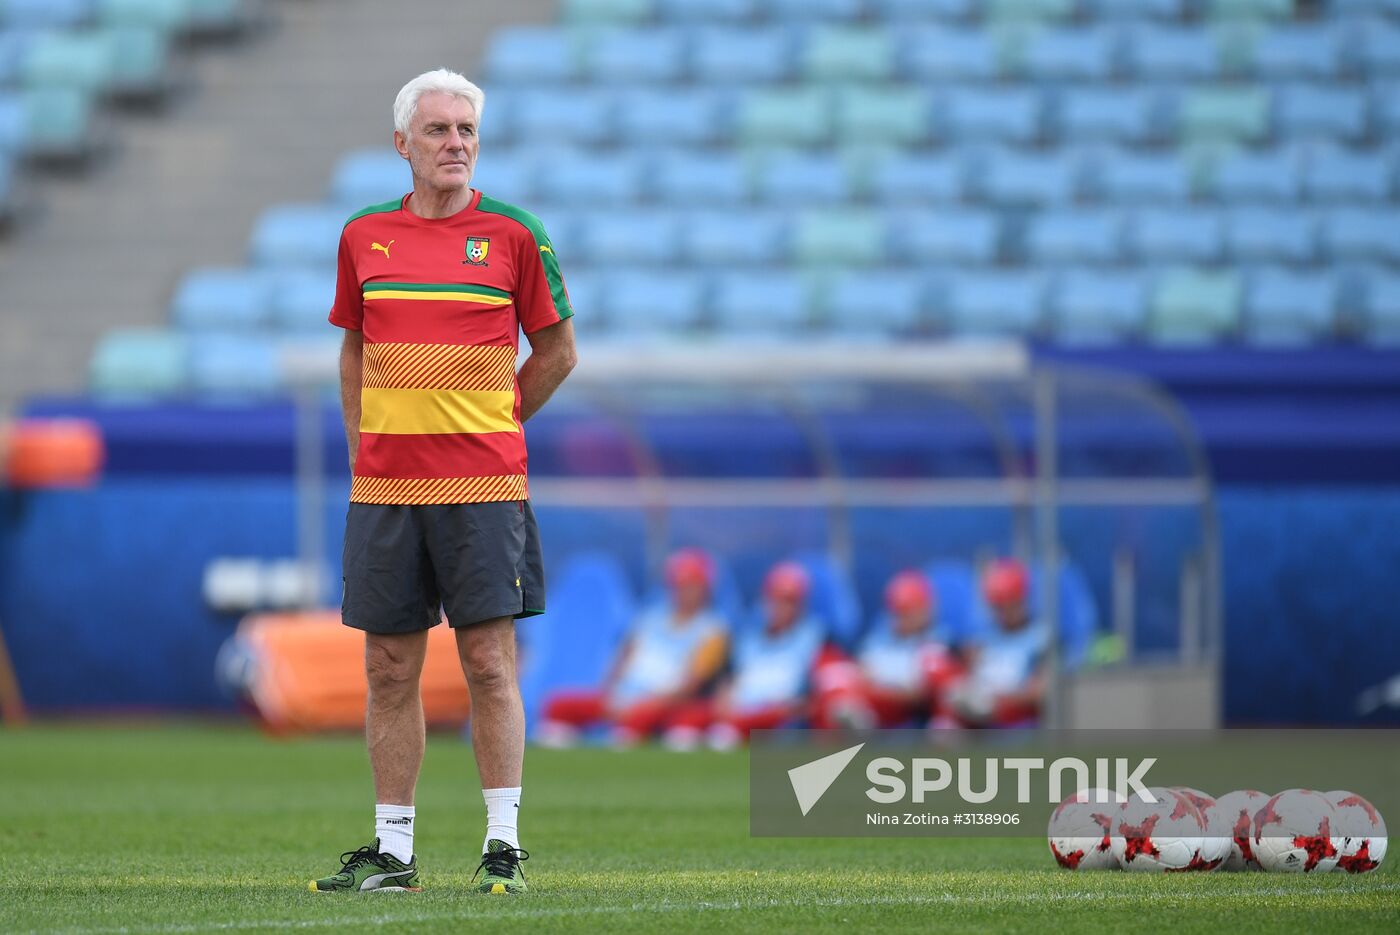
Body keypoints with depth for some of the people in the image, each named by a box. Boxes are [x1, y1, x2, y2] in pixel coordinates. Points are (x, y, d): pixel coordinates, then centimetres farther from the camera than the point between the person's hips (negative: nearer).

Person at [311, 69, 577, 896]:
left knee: (489, 662, -5)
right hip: (384, 482, 3)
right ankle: (393, 850, 9)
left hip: (485, 482, -3)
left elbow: (557, 350, 9)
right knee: (390, 668, 4)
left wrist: (489, 423, 7)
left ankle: (504, 845, -1)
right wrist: (365, 444, 12)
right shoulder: (364, 236, 9)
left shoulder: (513, 233, 0)